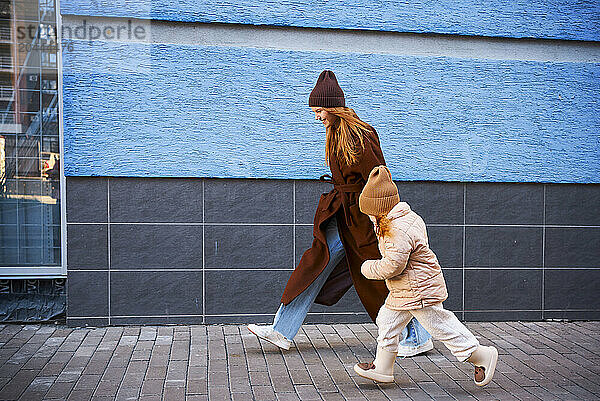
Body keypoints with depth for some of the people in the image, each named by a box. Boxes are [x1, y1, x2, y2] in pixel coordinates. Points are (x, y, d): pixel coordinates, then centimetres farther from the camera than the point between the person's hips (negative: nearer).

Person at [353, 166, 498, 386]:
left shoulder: (399, 231, -27)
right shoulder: (406, 217, 5)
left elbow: (393, 266, -26)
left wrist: (369, 268, -10)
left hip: (421, 291, -11)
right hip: (404, 291, 11)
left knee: (441, 327, 0)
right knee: (387, 323, 13)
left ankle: (482, 356, 15)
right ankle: (382, 368, 23)